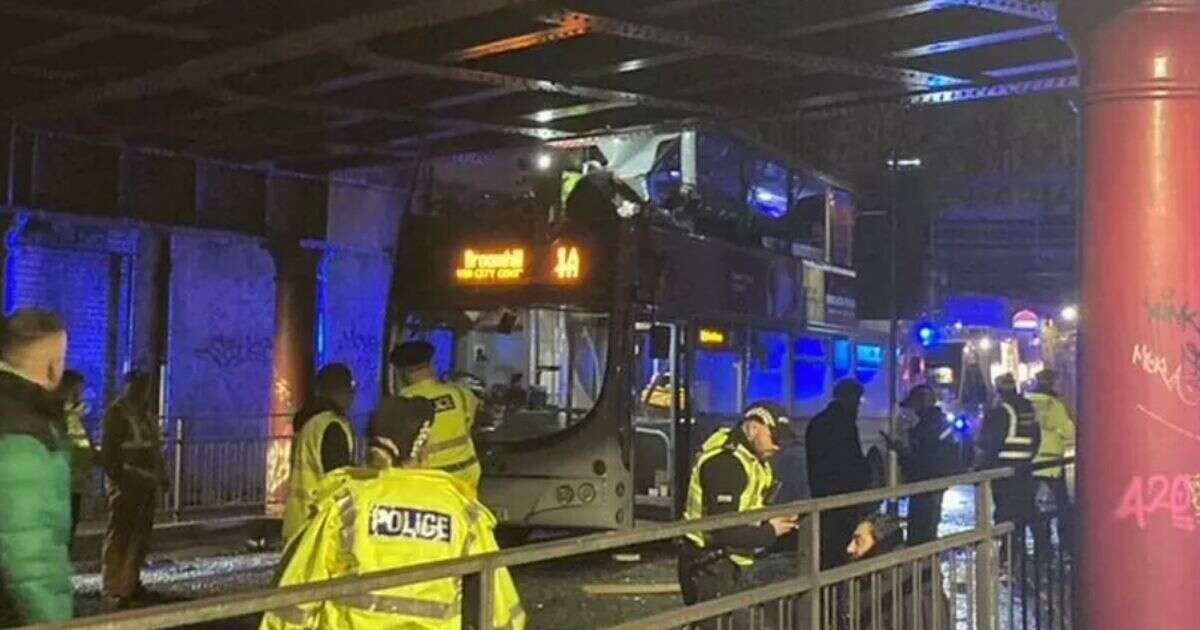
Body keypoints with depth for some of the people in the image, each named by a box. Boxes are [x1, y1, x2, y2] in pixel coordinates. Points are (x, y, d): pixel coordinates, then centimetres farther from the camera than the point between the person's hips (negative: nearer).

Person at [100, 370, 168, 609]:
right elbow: (108, 451, -13)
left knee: (140, 535, 11)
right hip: (126, 484, -8)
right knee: (120, 537, -7)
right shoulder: (117, 413, -7)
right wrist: (118, 480, -19)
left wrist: (162, 478, 15)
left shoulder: (148, 414, 17)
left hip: (147, 485, 8)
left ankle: (131, 584, 19)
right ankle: (114, 589, -6)